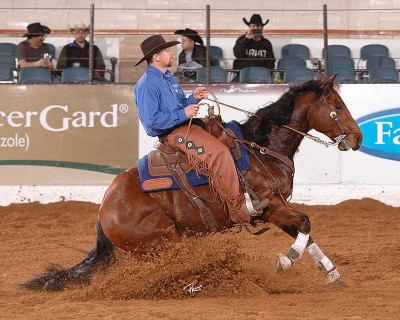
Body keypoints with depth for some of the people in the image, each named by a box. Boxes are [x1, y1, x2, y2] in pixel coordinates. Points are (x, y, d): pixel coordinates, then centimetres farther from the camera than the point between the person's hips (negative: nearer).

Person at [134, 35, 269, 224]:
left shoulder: (167, 78, 17)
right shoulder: (147, 86, -14)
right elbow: (152, 120, -22)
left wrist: (193, 98, 5)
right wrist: (183, 114, -22)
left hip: (187, 125, 11)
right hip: (173, 133, -11)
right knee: (219, 153, -25)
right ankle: (239, 211, -23)